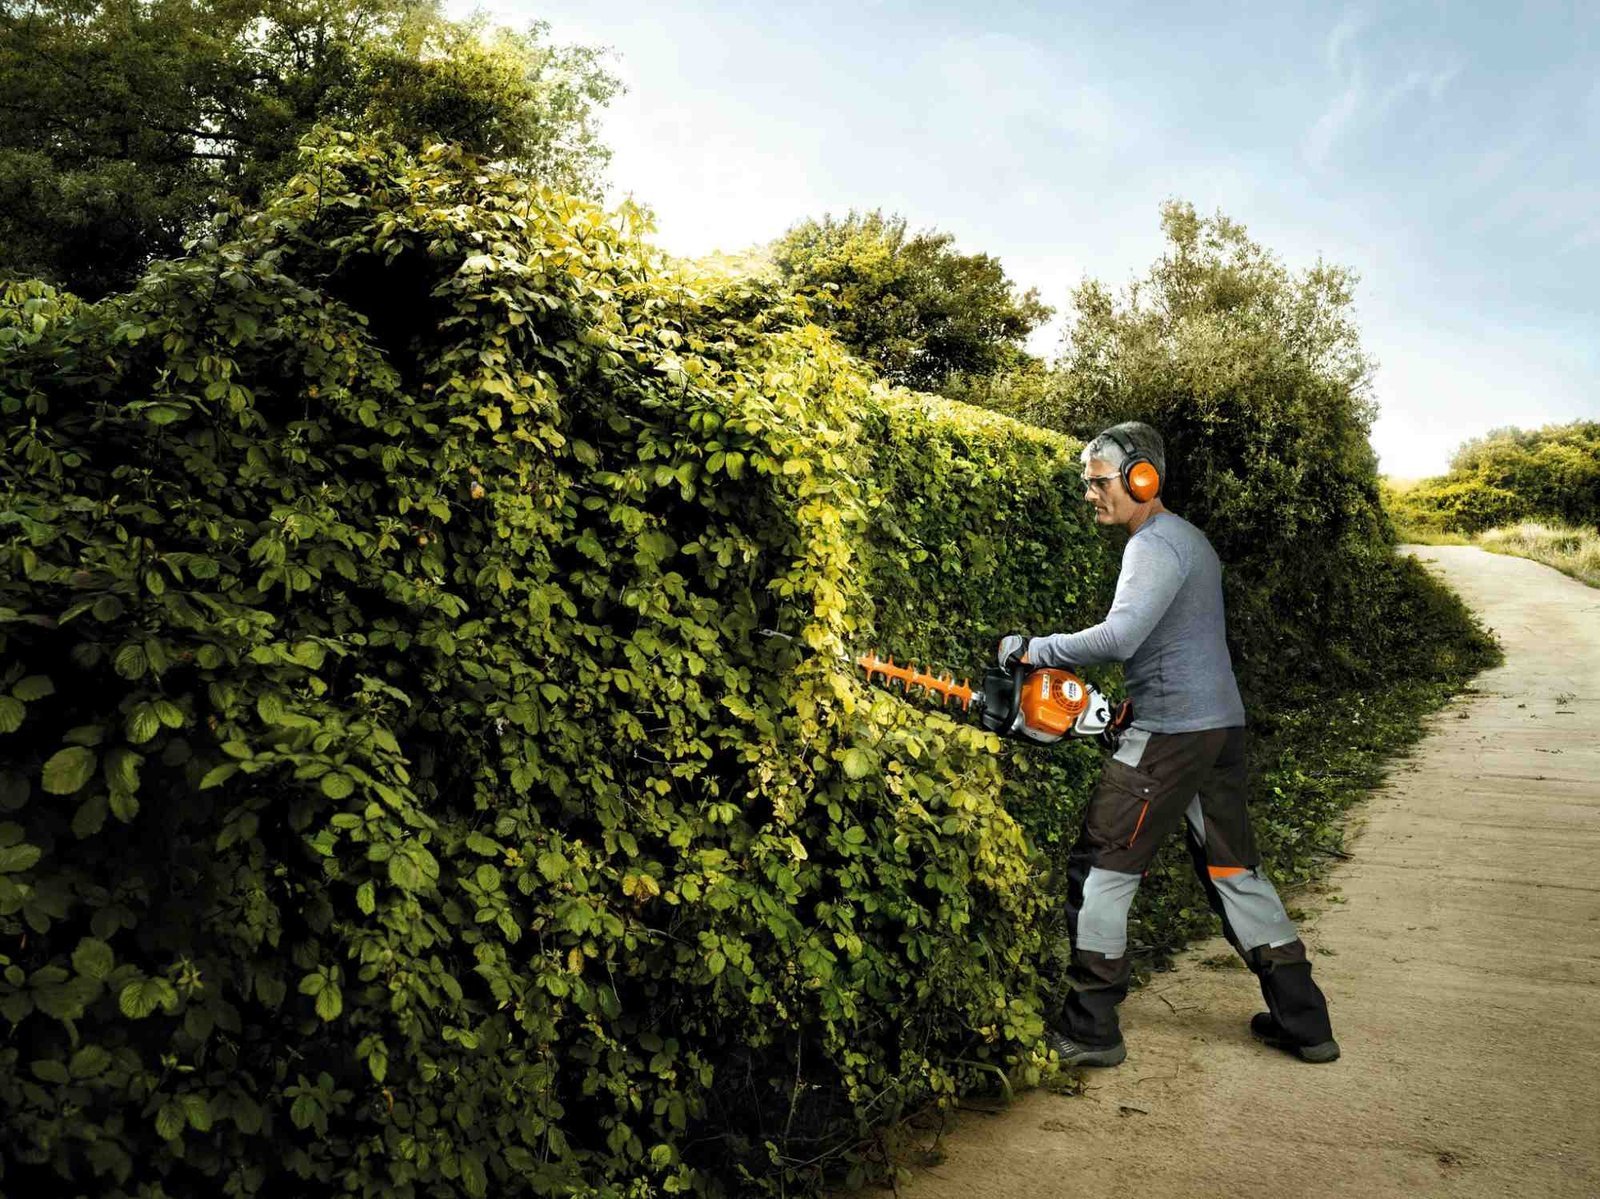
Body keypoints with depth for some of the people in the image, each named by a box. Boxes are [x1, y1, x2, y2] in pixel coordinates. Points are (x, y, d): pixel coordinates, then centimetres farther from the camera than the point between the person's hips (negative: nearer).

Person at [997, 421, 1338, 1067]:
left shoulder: (1155, 545, -14)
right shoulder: (1188, 537, 18)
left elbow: (1118, 637, -28)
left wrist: (1034, 648, -18)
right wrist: (1138, 704, 16)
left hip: (1172, 734, -10)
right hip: (1222, 724, 10)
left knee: (1100, 868, -1)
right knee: (1233, 869, 18)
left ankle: (1091, 1030, 6)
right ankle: (1304, 1022, 24)